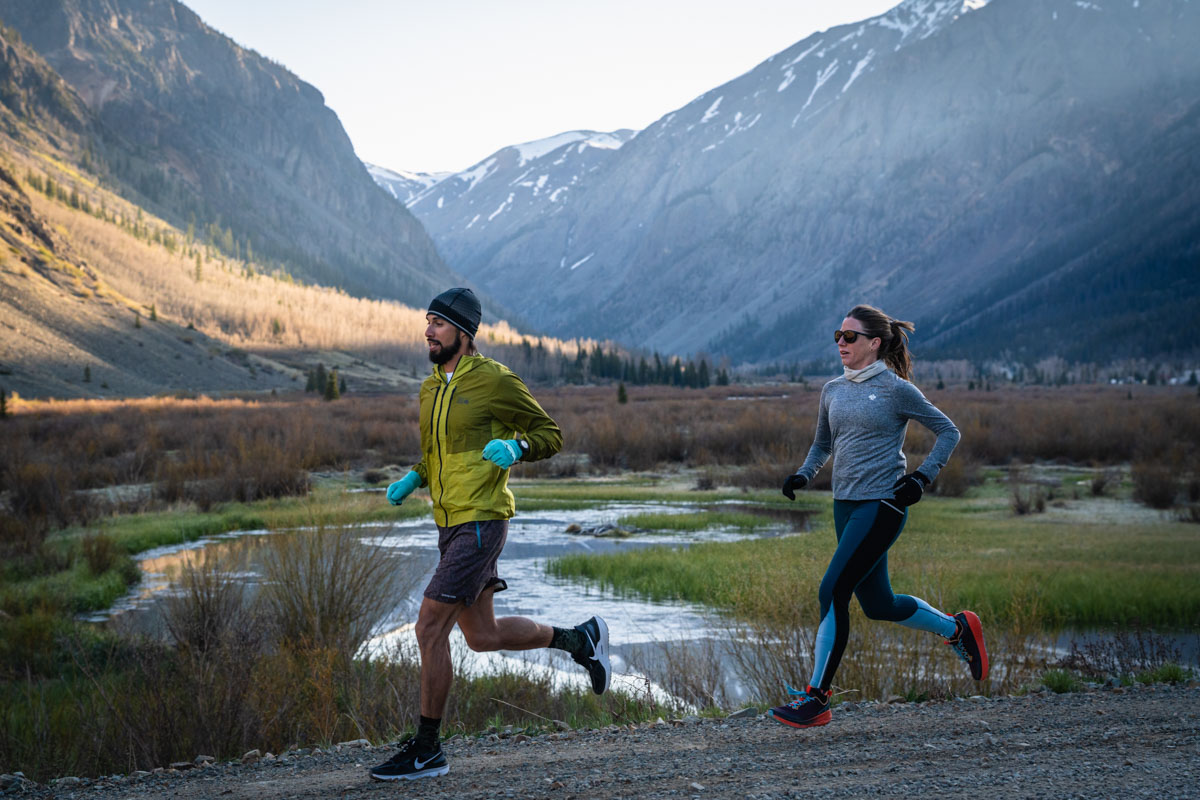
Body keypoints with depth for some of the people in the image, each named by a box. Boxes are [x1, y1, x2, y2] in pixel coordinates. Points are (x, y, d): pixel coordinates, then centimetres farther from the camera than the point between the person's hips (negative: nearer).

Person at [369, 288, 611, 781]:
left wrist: (515, 448, -24)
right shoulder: (431, 389, 13)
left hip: (481, 523, -9)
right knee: (483, 637, 16)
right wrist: (413, 478, 8)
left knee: (429, 629, -11)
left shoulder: (495, 380, -10)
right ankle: (579, 638, 35)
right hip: (451, 524, 9)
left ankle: (426, 750, 0)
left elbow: (551, 434, -4)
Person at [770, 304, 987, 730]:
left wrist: (922, 476, -11)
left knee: (833, 591, -14)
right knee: (877, 604, 12)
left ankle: (817, 698, -7)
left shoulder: (896, 389, -7)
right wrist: (803, 474, 5)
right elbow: (823, 444, 24)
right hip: (845, 505, 7)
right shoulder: (833, 391, 11)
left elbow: (948, 431, 1)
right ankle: (957, 628, 35)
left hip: (882, 505, -7)